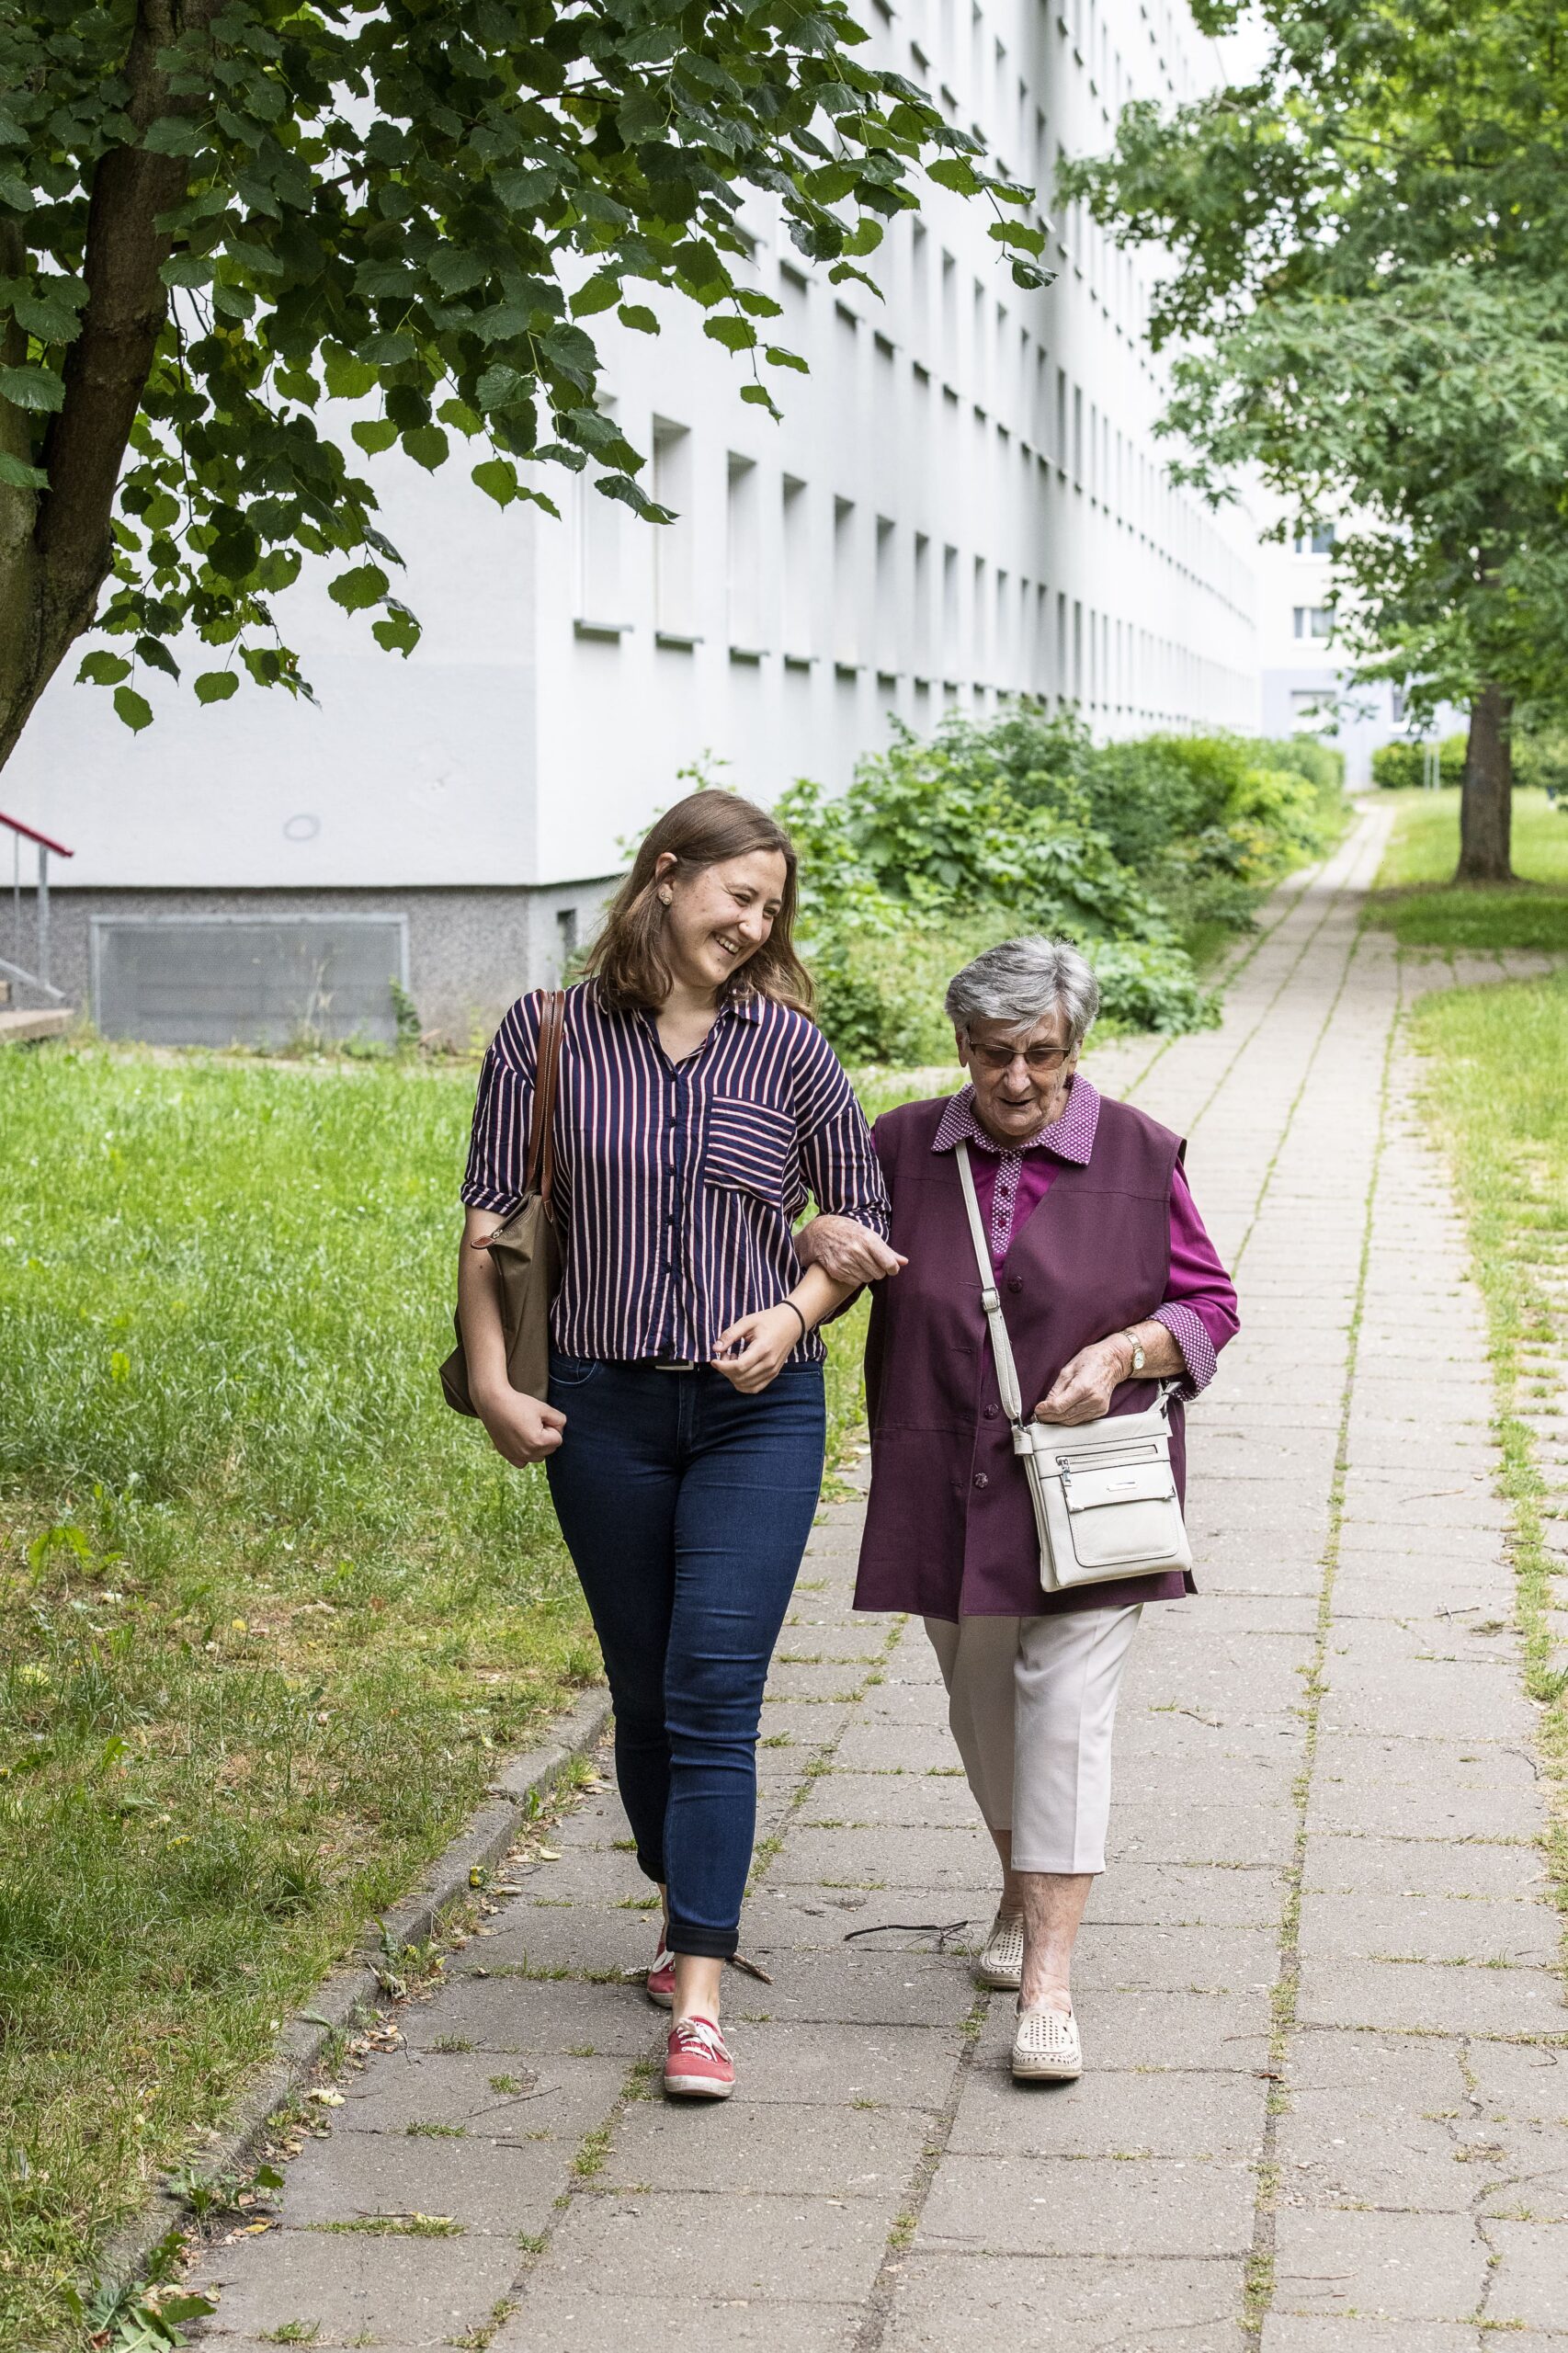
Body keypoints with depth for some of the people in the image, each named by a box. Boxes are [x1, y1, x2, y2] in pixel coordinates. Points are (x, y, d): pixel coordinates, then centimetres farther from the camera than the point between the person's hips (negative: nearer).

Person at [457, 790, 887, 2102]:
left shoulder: (787, 1044, 0)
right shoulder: (547, 1035, -1)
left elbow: (861, 1219, 8)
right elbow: (491, 1218, 3)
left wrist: (793, 1314, -9)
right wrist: (490, 1379, -4)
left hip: (760, 1411, -1)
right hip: (603, 1411, 1)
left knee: (714, 1691, -10)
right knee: (643, 1690, 11)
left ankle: (697, 2004, -10)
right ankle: (693, 1917, 35)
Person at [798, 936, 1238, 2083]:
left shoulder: (1139, 1155, -2)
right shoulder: (906, 1147, 3)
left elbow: (1209, 1305, 3)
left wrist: (1120, 1354, -16)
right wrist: (819, 1239, -11)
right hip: (950, 1490, 3)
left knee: (1067, 1708, -11)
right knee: (983, 1703, 14)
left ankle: (1048, 1981, -12)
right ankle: (1022, 1892, 39)